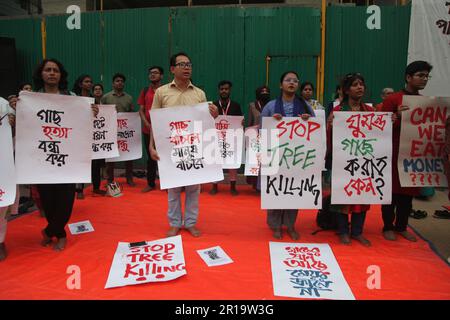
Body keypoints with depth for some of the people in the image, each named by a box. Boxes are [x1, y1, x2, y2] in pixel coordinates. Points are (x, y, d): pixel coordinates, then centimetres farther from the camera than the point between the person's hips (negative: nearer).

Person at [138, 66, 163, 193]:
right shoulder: (145, 91, 11)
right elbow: (141, 110, 9)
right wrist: (147, 124, -6)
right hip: (148, 129, 3)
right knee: (151, 157, 9)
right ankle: (150, 183, 17)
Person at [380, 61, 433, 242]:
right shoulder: (393, 99, -6)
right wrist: (398, 117, -23)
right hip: (395, 153, -5)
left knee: (409, 192, 12)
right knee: (392, 191, 3)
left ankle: (401, 227, 26)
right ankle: (388, 227, 17)